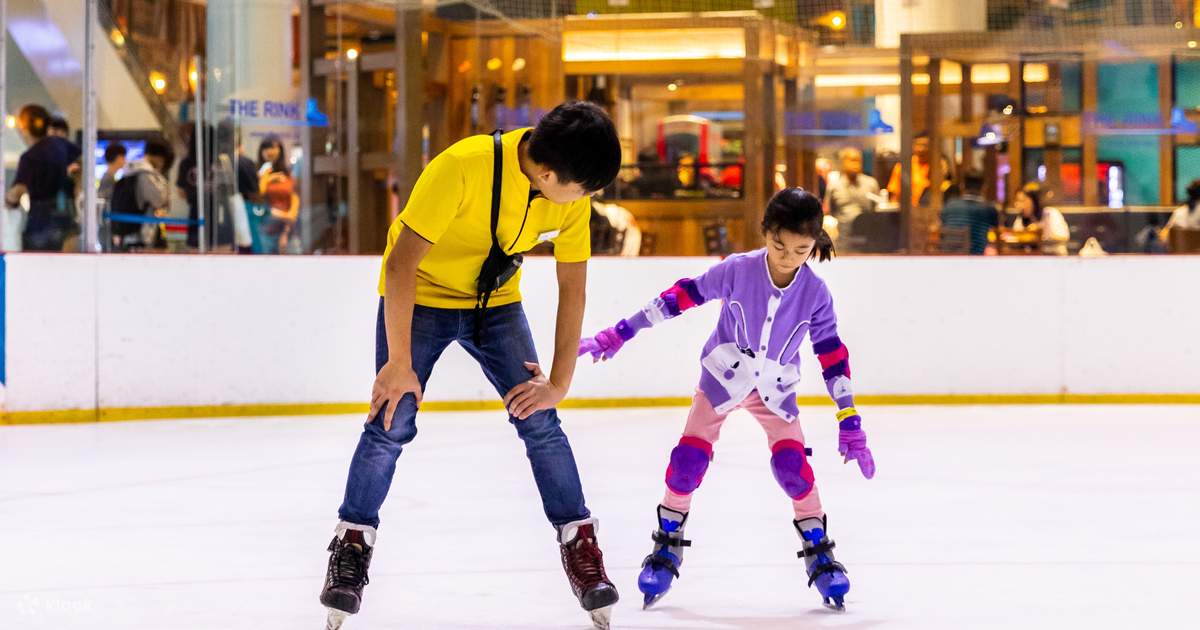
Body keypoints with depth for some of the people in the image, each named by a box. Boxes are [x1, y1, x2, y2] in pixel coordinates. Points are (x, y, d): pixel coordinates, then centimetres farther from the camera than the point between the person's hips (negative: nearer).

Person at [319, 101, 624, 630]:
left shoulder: (571, 193, -18)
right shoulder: (462, 168, -34)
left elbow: (572, 286, -6)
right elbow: (402, 263, -27)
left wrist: (559, 383, -7)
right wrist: (399, 363, -24)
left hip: (496, 302, 4)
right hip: (419, 295, -4)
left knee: (539, 422, -6)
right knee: (391, 423, -11)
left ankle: (579, 543, 6)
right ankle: (352, 544, 6)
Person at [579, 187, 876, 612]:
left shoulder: (815, 293, -19)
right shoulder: (737, 271, -24)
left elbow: (833, 357, -10)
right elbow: (680, 298, -16)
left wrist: (850, 423, -9)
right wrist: (618, 335, -16)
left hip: (775, 388, 0)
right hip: (722, 378, 0)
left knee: (792, 464, -14)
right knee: (689, 458, -10)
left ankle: (819, 553, 2)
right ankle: (667, 547, 9)